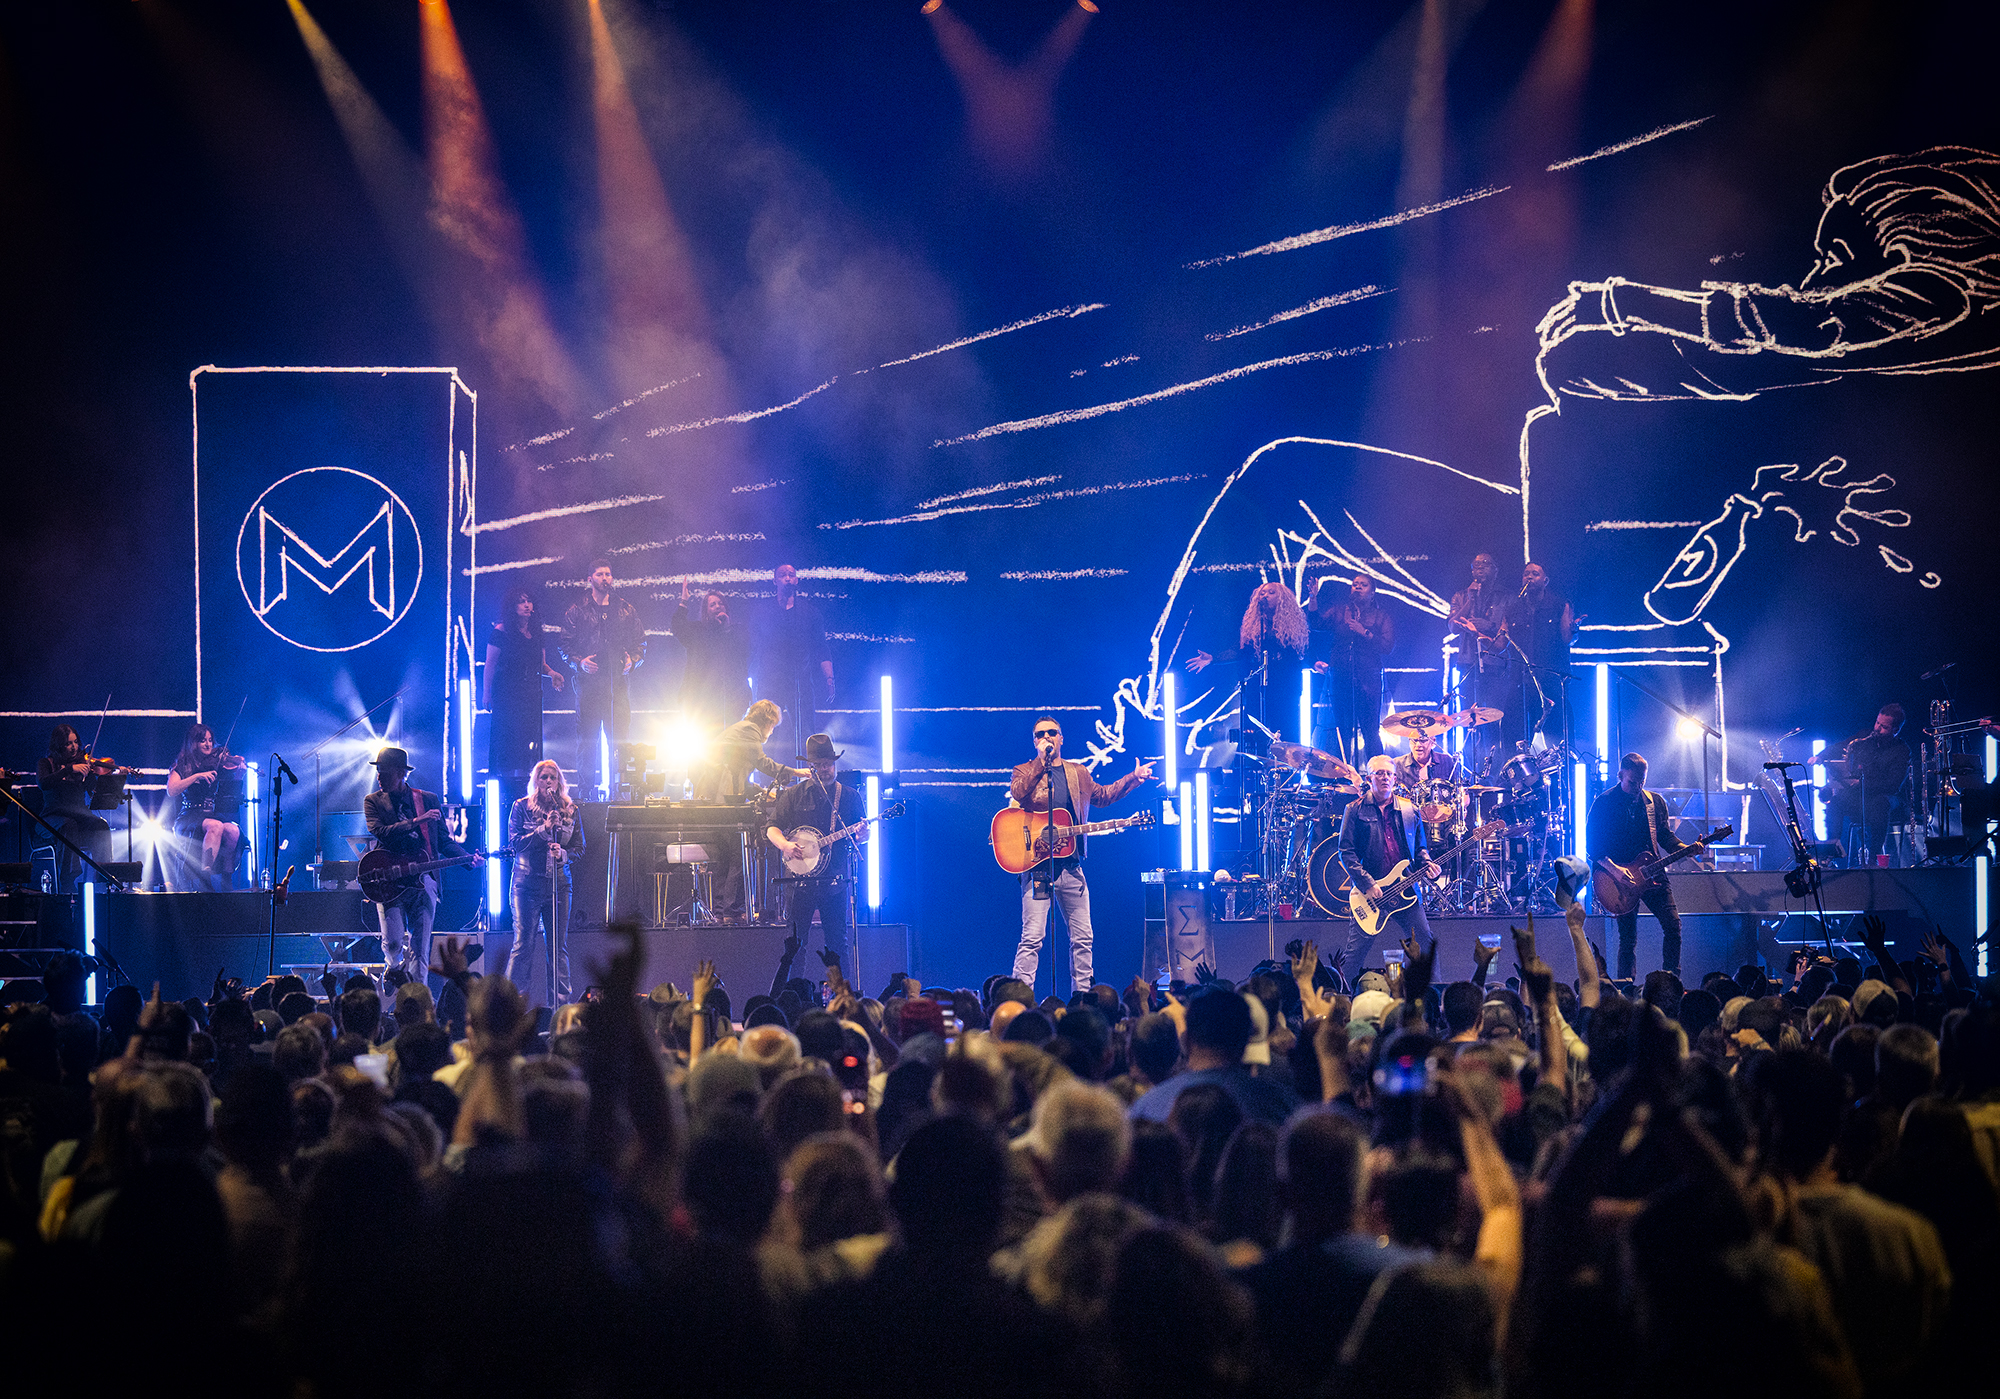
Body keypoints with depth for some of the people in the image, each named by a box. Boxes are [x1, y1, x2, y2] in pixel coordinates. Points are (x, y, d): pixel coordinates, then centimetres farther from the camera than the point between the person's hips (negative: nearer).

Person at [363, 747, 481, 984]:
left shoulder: (429, 800, 13)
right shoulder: (374, 802, 8)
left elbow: (444, 840, 14)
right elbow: (379, 831, -10)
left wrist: (469, 858, -2)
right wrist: (416, 822, -14)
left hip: (423, 880, 1)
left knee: (419, 950, -5)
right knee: (392, 944, -10)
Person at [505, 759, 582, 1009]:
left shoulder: (570, 810, 10)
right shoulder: (522, 807, 4)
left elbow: (579, 847, 10)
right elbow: (514, 841, -5)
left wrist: (564, 854, -11)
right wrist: (544, 830, -14)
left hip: (559, 883, 3)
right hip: (528, 883, -3)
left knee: (559, 946, 2)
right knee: (524, 944, -7)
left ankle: (560, 1003, 4)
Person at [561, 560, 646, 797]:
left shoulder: (626, 610, 13)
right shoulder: (577, 611, 8)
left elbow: (640, 642, 16)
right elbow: (566, 645, 7)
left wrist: (633, 660, -3)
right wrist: (579, 662, -10)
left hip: (619, 683, 1)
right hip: (589, 684, -1)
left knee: (620, 738, -4)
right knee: (587, 740, -2)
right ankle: (587, 790, 3)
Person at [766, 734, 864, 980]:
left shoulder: (850, 797, 10)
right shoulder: (793, 795, 7)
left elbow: (855, 837, 13)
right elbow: (772, 828, 5)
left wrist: (860, 837, -11)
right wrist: (784, 844, -15)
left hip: (835, 880, 1)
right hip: (800, 879, -1)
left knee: (837, 942, 1)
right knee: (794, 942, -2)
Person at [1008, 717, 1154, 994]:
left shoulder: (1078, 773, 17)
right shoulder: (1025, 772, 4)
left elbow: (1101, 795, 32)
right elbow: (1017, 793, -18)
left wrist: (1133, 778, 28)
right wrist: (1041, 761, -18)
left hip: (1070, 865, 5)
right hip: (1037, 865, -5)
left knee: (1082, 937, 7)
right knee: (1032, 937, -12)